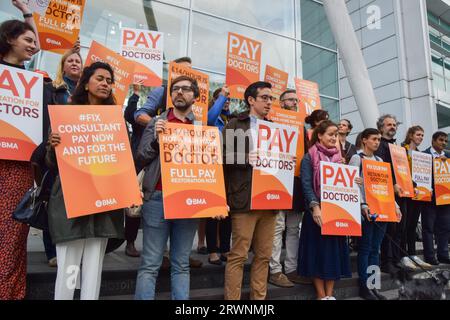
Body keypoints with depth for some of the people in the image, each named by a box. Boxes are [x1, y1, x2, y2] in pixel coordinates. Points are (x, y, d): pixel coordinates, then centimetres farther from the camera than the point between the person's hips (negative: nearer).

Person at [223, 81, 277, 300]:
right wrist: (247, 158, -17)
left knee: (264, 255, 11)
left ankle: (259, 298, 24)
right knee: (238, 255, 0)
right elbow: (223, 156, -6)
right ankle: (232, 300, 11)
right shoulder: (234, 125, 3)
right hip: (244, 200, -6)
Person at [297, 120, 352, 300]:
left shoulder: (339, 157, 13)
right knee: (318, 250, 0)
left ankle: (330, 294, 18)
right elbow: (306, 184, -12)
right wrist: (315, 207, -24)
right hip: (318, 211, -5)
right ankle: (321, 295, 11)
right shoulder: (309, 157, -3)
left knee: (334, 249, 7)